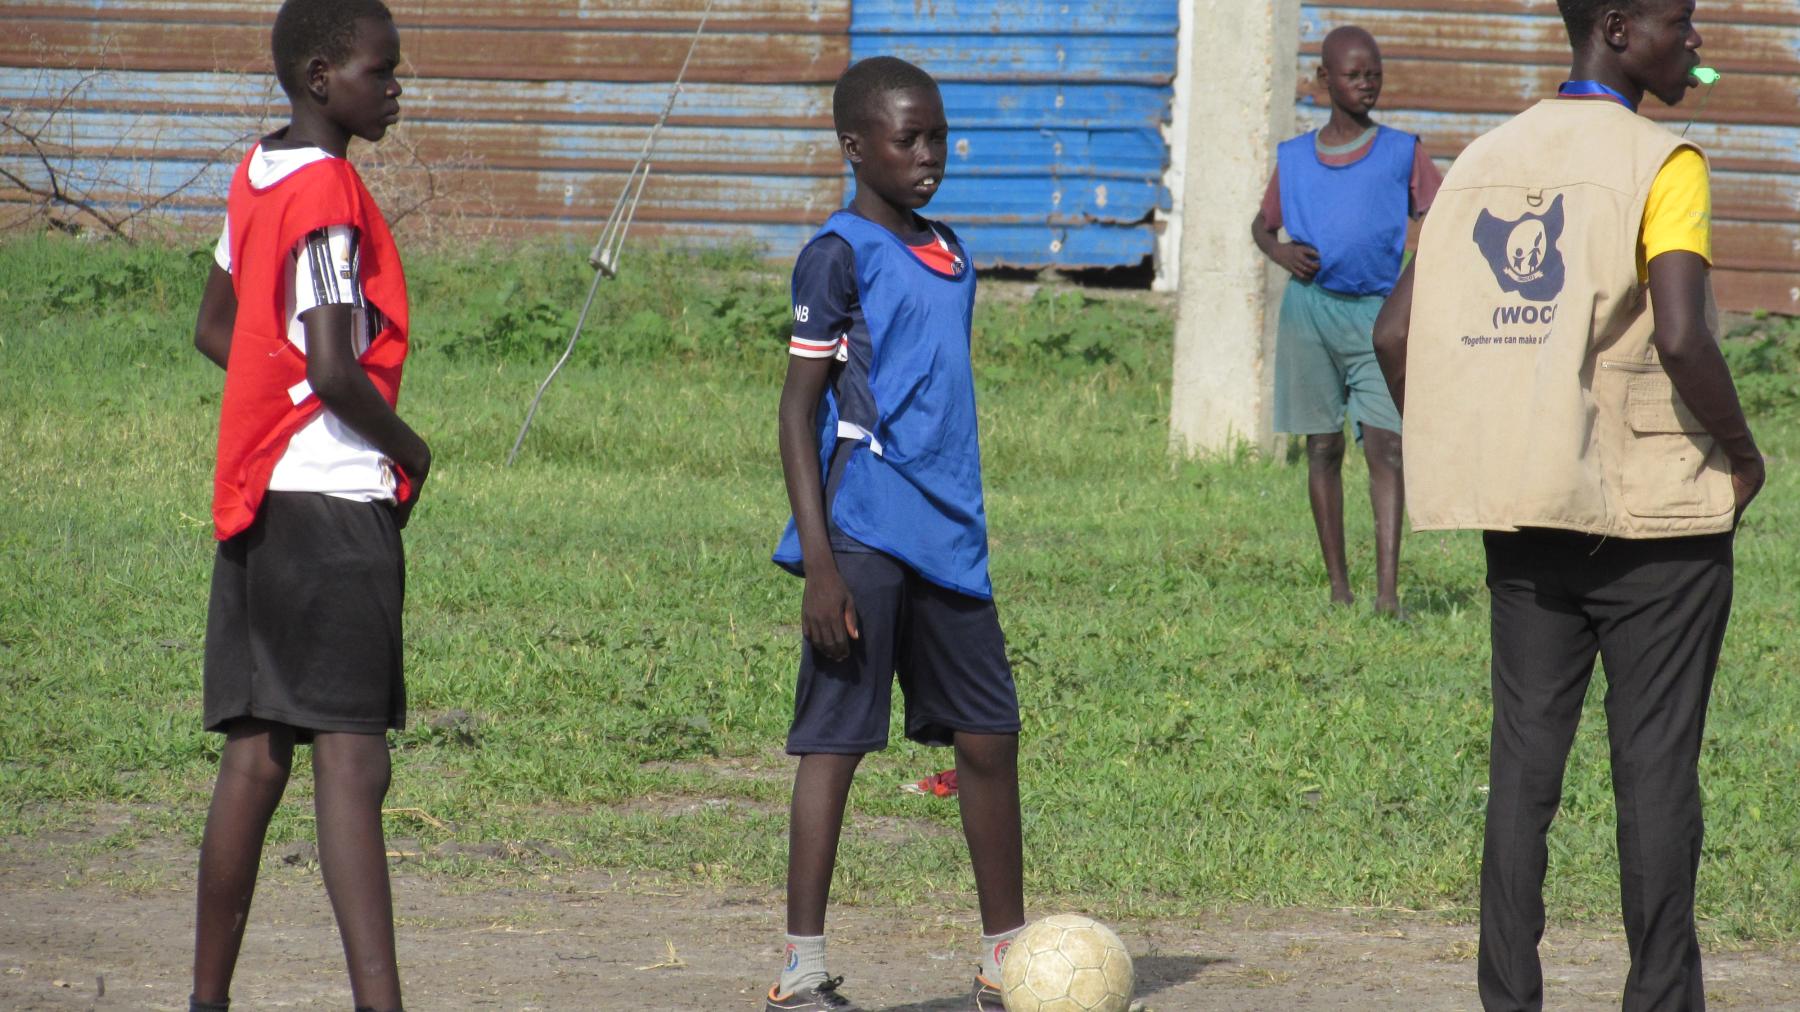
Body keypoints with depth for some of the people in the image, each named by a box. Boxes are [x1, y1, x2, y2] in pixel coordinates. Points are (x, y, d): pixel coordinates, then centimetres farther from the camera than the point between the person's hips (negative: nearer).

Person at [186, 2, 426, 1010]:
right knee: (351, 758, -14)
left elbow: (216, 329, 26)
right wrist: (410, 447, -5)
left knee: (257, 755, 11)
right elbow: (334, 370, -21)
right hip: (334, 501, -9)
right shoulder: (330, 193, -13)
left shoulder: (257, 177, 14)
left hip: (256, 501, 9)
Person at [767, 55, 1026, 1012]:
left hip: (948, 540, 8)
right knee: (836, 742, -5)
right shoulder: (839, 255, -7)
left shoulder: (948, 254, 16)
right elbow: (799, 409, -10)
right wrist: (820, 562, -17)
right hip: (864, 538, -8)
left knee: (989, 736, 9)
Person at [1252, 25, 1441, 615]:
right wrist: (1279, 252, 1)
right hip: (1308, 308, 2)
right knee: (1323, 448, 5)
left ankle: (1388, 590, -18)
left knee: (1386, 445, -13)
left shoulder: (1402, 154, 8)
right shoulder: (1294, 159, 12)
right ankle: (1338, 586, 12)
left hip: (1376, 315, -2)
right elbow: (1262, 224, 24)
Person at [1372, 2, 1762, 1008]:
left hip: (1523, 511, 5)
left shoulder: (1486, 159, 9)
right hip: (1656, 513, -5)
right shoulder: (1662, 165, -11)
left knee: (1525, 754, 8)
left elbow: (1397, 335, 6)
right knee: (1657, 765, 1)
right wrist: (1743, 452, -7)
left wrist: (1464, 459, 15)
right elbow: (1679, 338, -23)